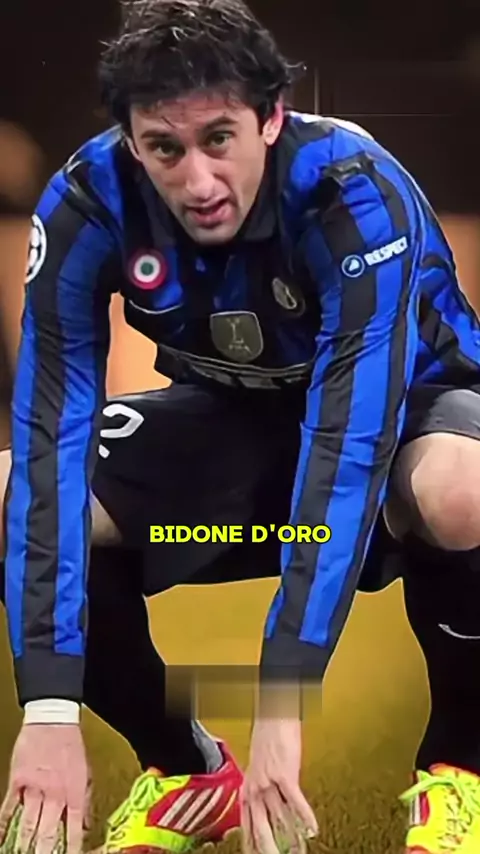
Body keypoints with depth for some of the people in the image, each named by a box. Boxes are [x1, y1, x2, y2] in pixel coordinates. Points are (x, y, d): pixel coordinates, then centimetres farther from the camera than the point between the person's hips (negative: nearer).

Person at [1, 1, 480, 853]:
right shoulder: (86, 205, -24)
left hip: (403, 401, -4)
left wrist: (281, 706, -47)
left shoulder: (353, 191, -34)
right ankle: (182, 768, 3)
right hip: (234, 414, 4)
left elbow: (352, 439, -41)